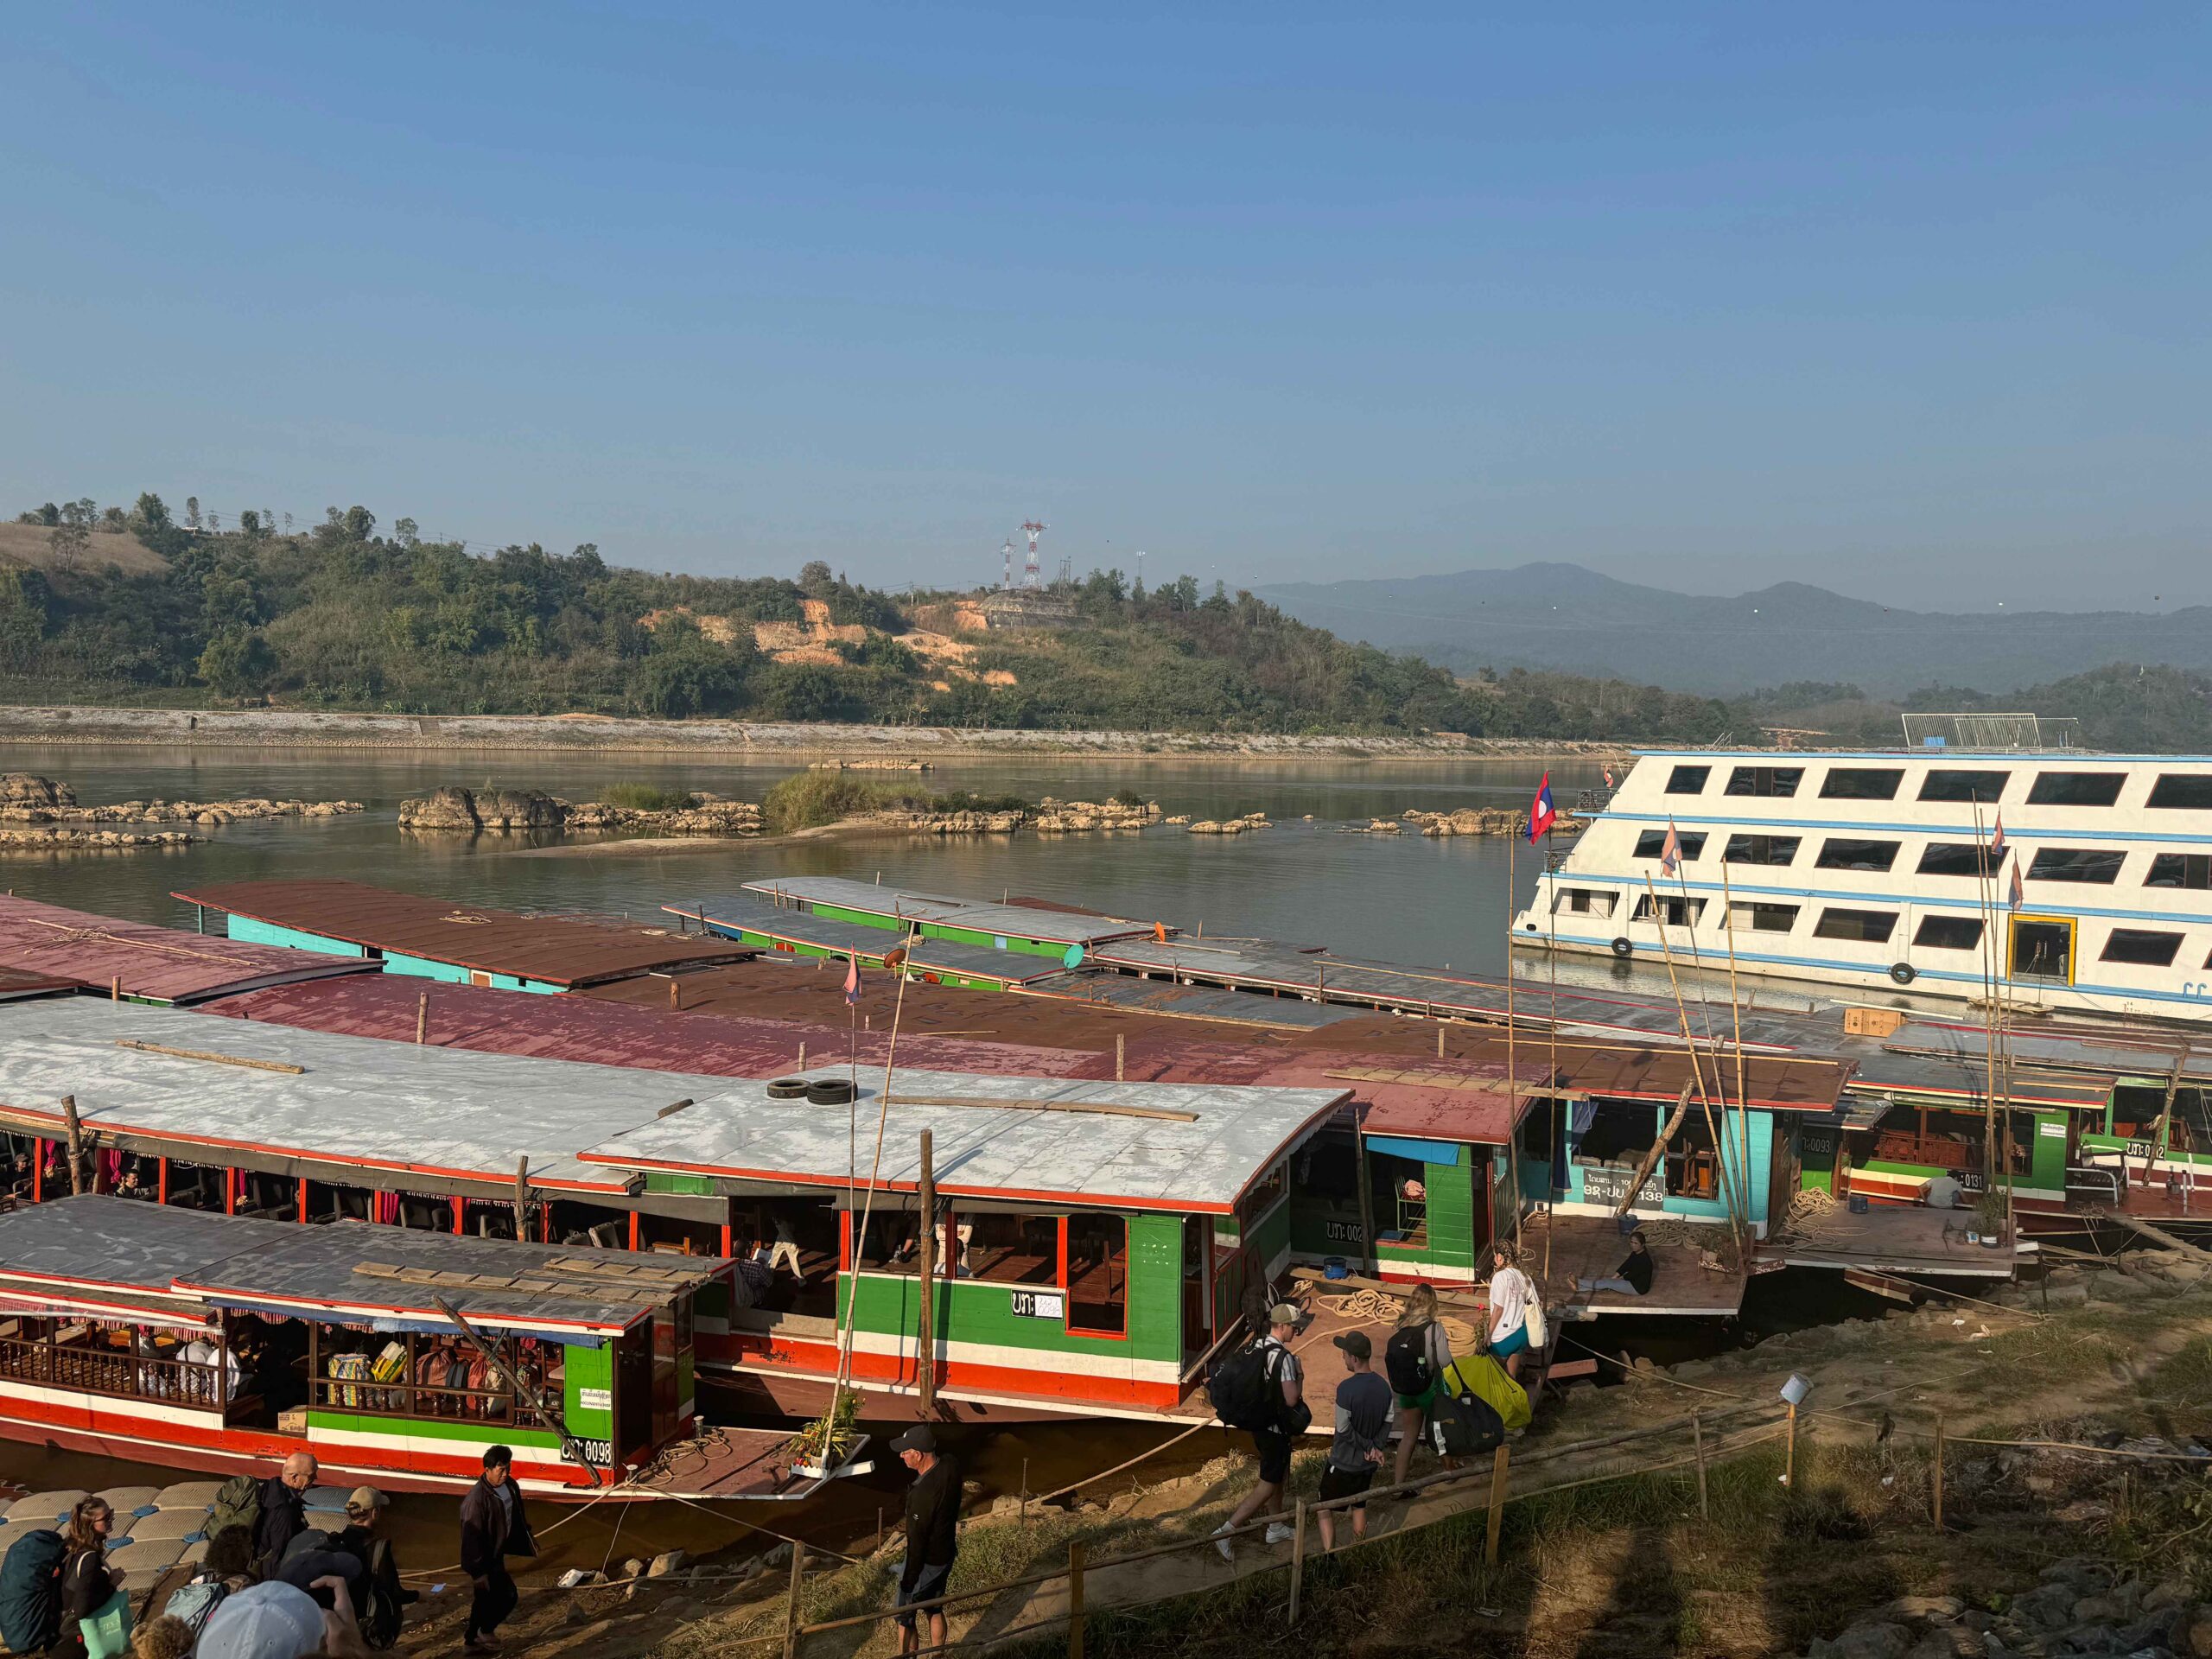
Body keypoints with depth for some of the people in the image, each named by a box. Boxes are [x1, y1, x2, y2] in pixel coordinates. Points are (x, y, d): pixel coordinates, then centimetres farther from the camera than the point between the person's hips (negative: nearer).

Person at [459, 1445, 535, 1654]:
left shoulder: (510, 1485, -6)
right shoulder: (476, 1499, -30)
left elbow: (517, 1513, 13)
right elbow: (471, 1536, -27)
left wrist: (527, 1535, 22)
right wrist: (478, 1571, -24)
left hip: (497, 1553, 8)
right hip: (484, 1558, -8)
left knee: (485, 1599, 19)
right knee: (508, 1596, -1)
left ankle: (471, 1641, 35)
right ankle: (486, 1631, 23)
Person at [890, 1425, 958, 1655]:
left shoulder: (923, 1493, -36)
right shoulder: (949, 1466, -13)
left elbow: (917, 1541, -25)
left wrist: (908, 1581, -14)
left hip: (926, 1562, -8)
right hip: (947, 1554, 8)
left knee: (905, 1619, 12)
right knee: (935, 1610, 26)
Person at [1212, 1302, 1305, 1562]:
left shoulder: (1255, 1347, 1)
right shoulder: (1283, 1357, -25)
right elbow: (1292, 1399, -27)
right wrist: (1299, 1379, -8)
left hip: (1258, 1422, 9)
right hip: (1275, 1428, -9)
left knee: (1280, 1475, 25)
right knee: (1269, 1485, 0)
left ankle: (1275, 1528, 37)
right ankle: (1225, 1531, -5)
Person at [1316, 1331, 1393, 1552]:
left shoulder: (1346, 1388, -27)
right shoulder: (1383, 1386, -5)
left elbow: (1344, 1428, -22)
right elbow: (1388, 1422, 2)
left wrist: (1368, 1446, -11)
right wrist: (1375, 1447, -5)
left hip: (1343, 1463, -6)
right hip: (1368, 1463, 6)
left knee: (1325, 1508, 10)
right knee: (1359, 1506, 24)